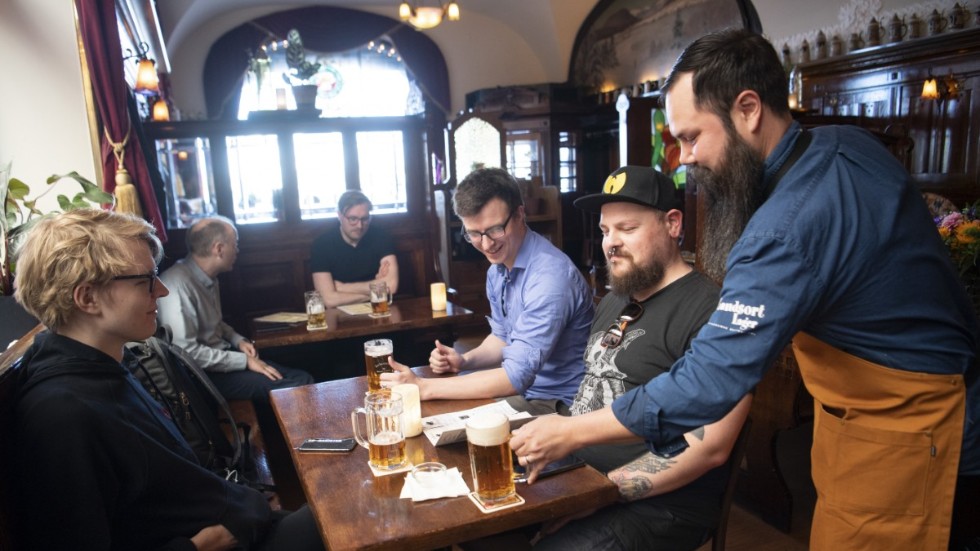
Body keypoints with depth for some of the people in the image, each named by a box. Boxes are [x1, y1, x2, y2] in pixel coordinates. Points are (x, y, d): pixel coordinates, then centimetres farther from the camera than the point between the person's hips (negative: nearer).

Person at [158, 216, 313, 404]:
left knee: (302, 380, -5)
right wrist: (244, 361, -19)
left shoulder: (208, 278, 8)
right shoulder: (178, 283, -22)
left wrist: (238, 340, 5)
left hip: (221, 356, 9)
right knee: (292, 390, -21)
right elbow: (186, 351, -25)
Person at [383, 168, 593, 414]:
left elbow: (517, 376, -28)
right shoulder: (497, 269, 2)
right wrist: (464, 361, -4)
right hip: (521, 390, 7)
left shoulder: (550, 275, -26)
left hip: (558, 405, -7)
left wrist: (425, 387, -26)